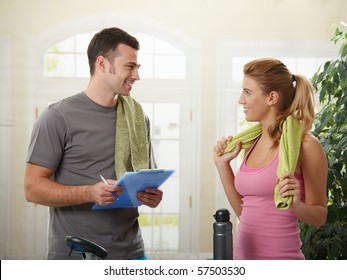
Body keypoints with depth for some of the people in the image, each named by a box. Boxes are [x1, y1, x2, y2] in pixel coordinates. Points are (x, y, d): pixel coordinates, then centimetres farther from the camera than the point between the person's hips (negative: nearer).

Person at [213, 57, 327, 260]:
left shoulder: (304, 145, -11)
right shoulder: (252, 142, 7)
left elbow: (319, 217, -5)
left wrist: (297, 205, -24)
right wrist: (222, 165, 8)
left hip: (279, 257, -6)